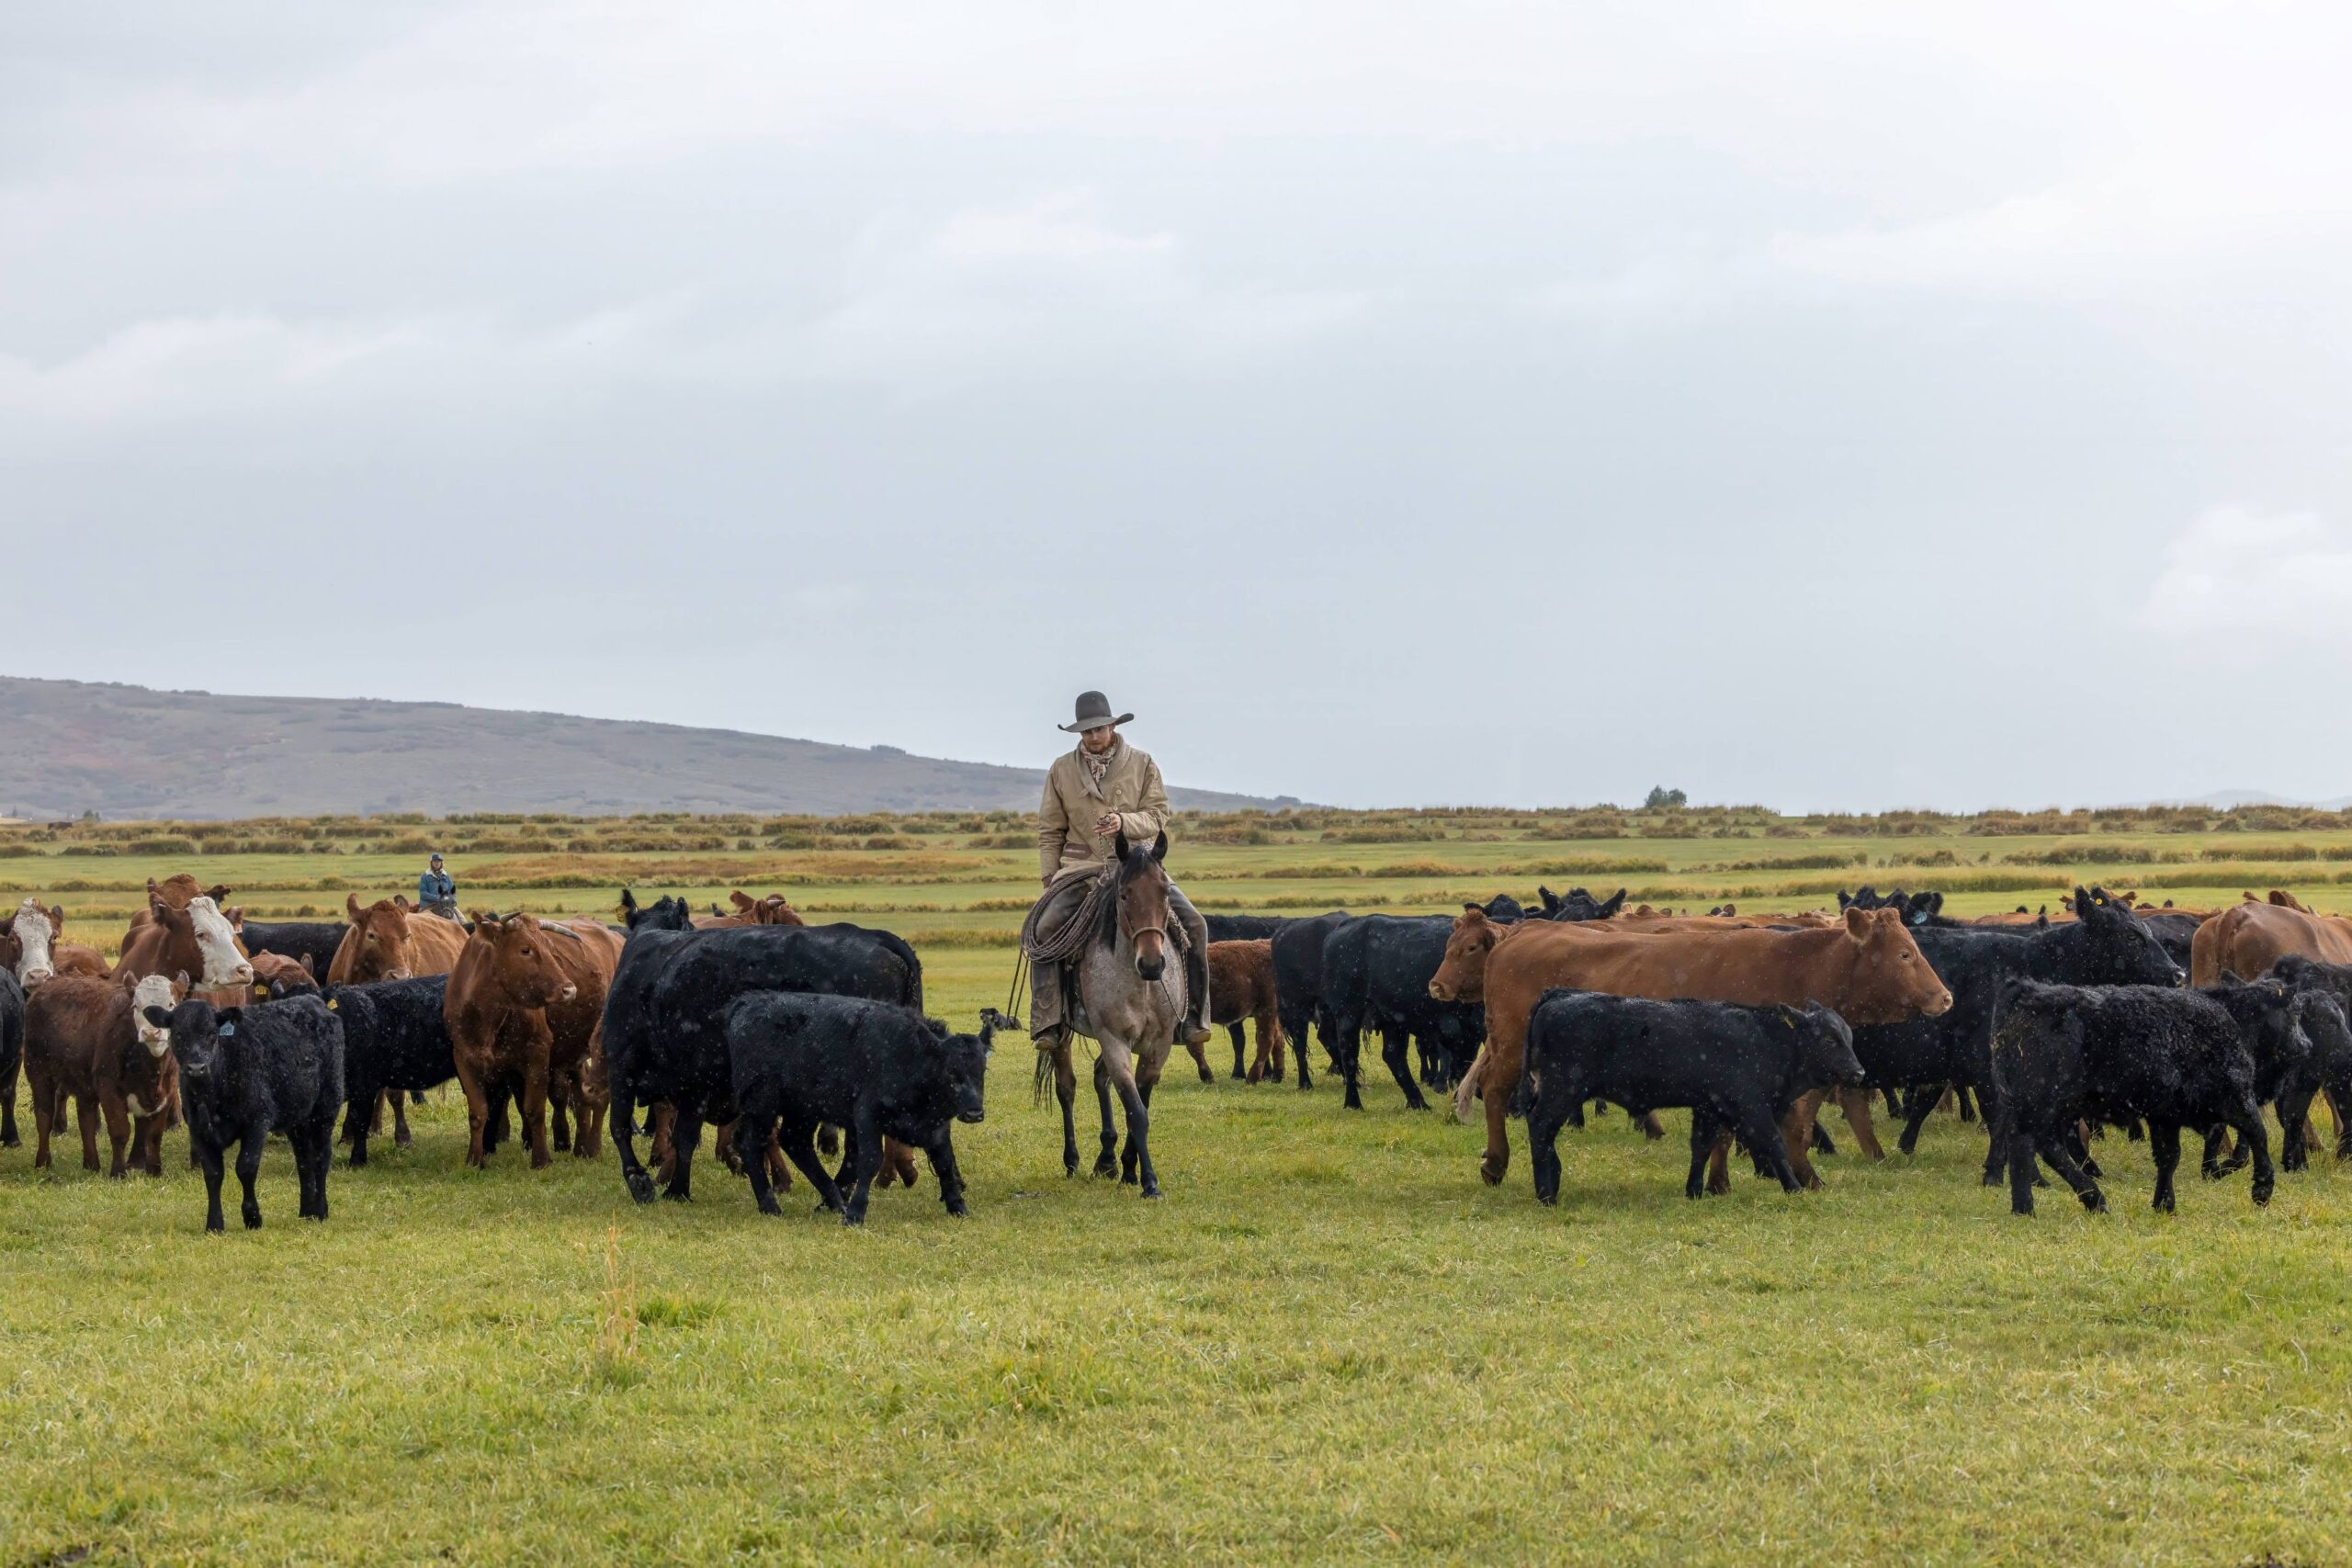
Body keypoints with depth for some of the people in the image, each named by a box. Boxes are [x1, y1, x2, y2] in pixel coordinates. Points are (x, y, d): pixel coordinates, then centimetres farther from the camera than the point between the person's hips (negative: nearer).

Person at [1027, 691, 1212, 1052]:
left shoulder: (1142, 765, 4)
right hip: (1081, 869, 0)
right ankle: (1048, 1024, -21)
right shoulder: (1062, 769, 6)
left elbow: (1158, 815, 0)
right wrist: (1049, 880, 1)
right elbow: (1050, 831, 9)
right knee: (1044, 929, -25)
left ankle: (1192, 1018, -8)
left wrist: (1125, 823, -20)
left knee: (1193, 924, -16)